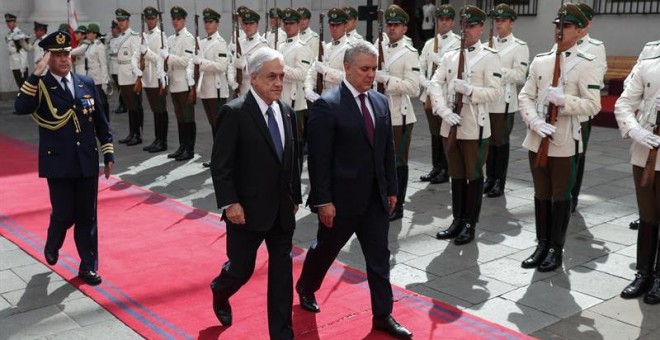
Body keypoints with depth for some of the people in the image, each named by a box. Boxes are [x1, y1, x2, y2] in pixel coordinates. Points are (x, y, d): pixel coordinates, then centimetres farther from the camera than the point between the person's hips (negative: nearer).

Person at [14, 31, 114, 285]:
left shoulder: (86, 83, 7)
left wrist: (108, 155, 7)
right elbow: (21, 108, -26)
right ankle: (52, 245, 35)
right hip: (58, 164, -3)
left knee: (87, 217, 7)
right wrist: (37, 74, -28)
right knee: (64, 214, 1)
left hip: (87, 162, 3)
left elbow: (100, 122, 10)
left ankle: (88, 266, 19)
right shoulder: (39, 86, -4)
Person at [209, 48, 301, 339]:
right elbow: (220, 164, -14)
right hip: (248, 210, -5)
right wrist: (229, 203, -18)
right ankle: (219, 292, 44)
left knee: (282, 272, 8)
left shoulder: (286, 111, 7)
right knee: (241, 268, 9)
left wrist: (295, 197, 13)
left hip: (282, 210, 5)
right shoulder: (235, 112, -13)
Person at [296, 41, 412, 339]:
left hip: (375, 197, 5)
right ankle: (305, 288, 43)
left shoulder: (381, 102, 6)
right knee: (325, 249, 16)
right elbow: (318, 159, -16)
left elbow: (388, 150, 11)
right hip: (341, 198, -5)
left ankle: (383, 315, 20)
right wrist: (323, 201, -18)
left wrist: (391, 189, 11)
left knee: (379, 257, 8)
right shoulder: (327, 105, -15)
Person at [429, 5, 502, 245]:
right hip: (450, 125, 5)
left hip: (475, 127, -5)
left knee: (474, 176, 5)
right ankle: (457, 220, 25)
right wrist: (444, 111, -14)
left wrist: (469, 90, -24)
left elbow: (495, 92, -11)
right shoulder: (449, 56, 9)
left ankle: (470, 223, 15)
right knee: (456, 175, 14)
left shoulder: (489, 57, -5)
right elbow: (435, 84, 0)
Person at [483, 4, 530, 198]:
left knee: (501, 142, 3)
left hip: (504, 102, -4)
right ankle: (489, 178, 20)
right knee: (488, 141, 10)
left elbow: (520, 75, -11)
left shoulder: (520, 47, -2)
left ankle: (500, 182, 12)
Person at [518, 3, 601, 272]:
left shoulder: (586, 64, -6)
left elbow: (593, 105, -11)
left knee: (561, 196, 7)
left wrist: (563, 99, -24)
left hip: (565, 142, -4)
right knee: (541, 195, 13)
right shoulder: (540, 61, 7)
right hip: (537, 139, 4)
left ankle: (556, 249, 18)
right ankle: (542, 245, 24)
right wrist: (535, 122, -12)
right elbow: (525, 96, 4)